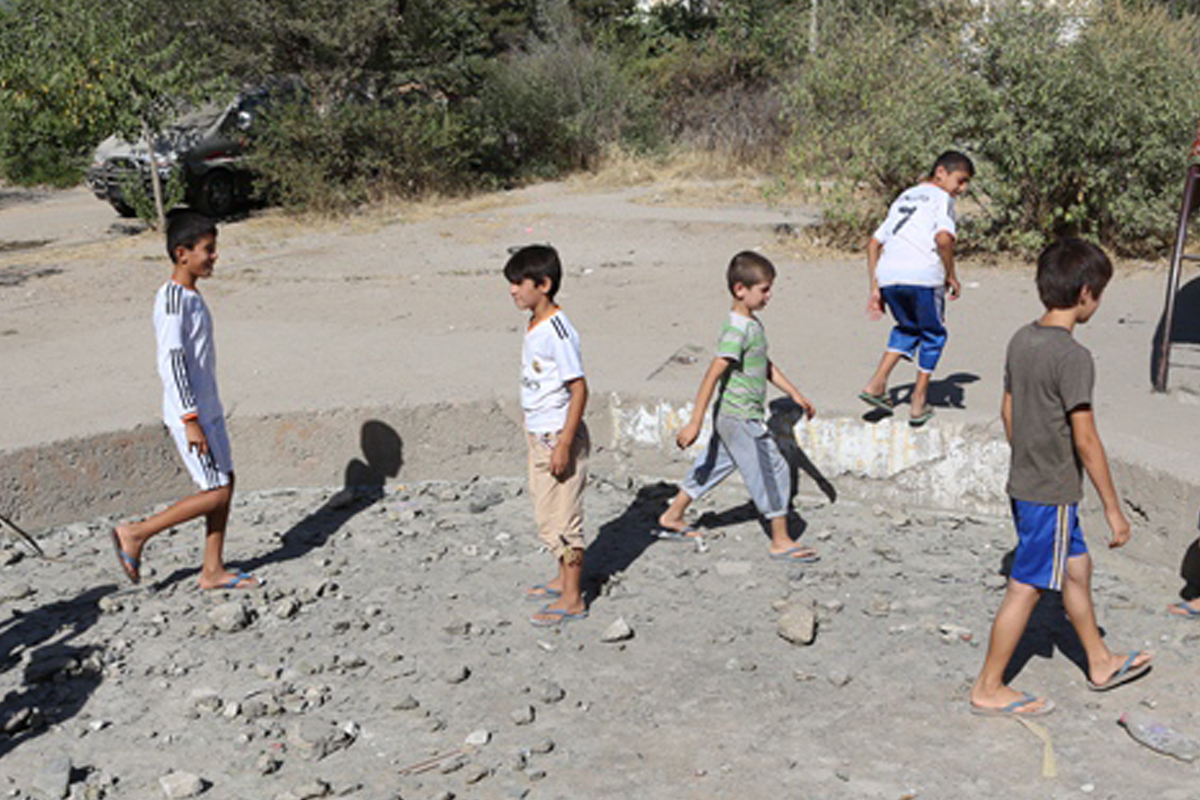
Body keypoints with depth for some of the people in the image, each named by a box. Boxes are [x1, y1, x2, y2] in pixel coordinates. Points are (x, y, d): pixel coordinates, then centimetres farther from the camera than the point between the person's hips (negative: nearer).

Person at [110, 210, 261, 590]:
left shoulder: (190, 296, 12)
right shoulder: (172, 299, -18)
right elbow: (171, 362, -22)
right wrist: (190, 420, -23)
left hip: (208, 409, 9)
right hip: (190, 415, -9)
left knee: (226, 483, 10)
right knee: (216, 492, -6)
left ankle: (213, 570, 18)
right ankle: (135, 534, 7)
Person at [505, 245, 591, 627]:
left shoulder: (557, 330, -20)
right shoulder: (533, 326, 8)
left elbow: (579, 389, -21)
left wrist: (564, 444, -22)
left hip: (559, 437, -9)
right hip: (539, 436, 9)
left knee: (562, 517, -1)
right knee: (547, 516, 20)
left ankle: (572, 599, 10)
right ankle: (564, 579, 36)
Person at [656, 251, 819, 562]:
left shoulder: (752, 323, 10)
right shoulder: (737, 329, -21)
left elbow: (766, 366, 22)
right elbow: (713, 374, -25)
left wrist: (796, 395, 23)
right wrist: (694, 422, -27)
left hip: (731, 418, 10)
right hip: (740, 419, -10)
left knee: (714, 465, 19)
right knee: (772, 471, -2)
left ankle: (672, 518, 30)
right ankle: (781, 542, 9)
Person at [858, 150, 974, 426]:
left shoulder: (904, 198, 27)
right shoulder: (940, 198, 6)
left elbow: (873, 244, 24)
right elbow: (943, 239, -14)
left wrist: (875, 289, 23)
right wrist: (951, 276, -2)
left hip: (888, 276, 6)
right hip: (922, 276, -6)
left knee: (907, 328, 27)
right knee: (933, 335, 15)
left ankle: (876, 384, 13)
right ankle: (918, 402, 17)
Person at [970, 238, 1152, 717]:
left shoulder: (1021, 341, 3)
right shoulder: (1073, 357, -22)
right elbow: (1085, 440, -21)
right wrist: (1113, 509, -13)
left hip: (1024, 482, 9)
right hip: (1052, 494, -9)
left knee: (1075, 567, 22)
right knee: (1027, 588, 2)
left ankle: (1100, 664, 39)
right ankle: (988, 689, 13)